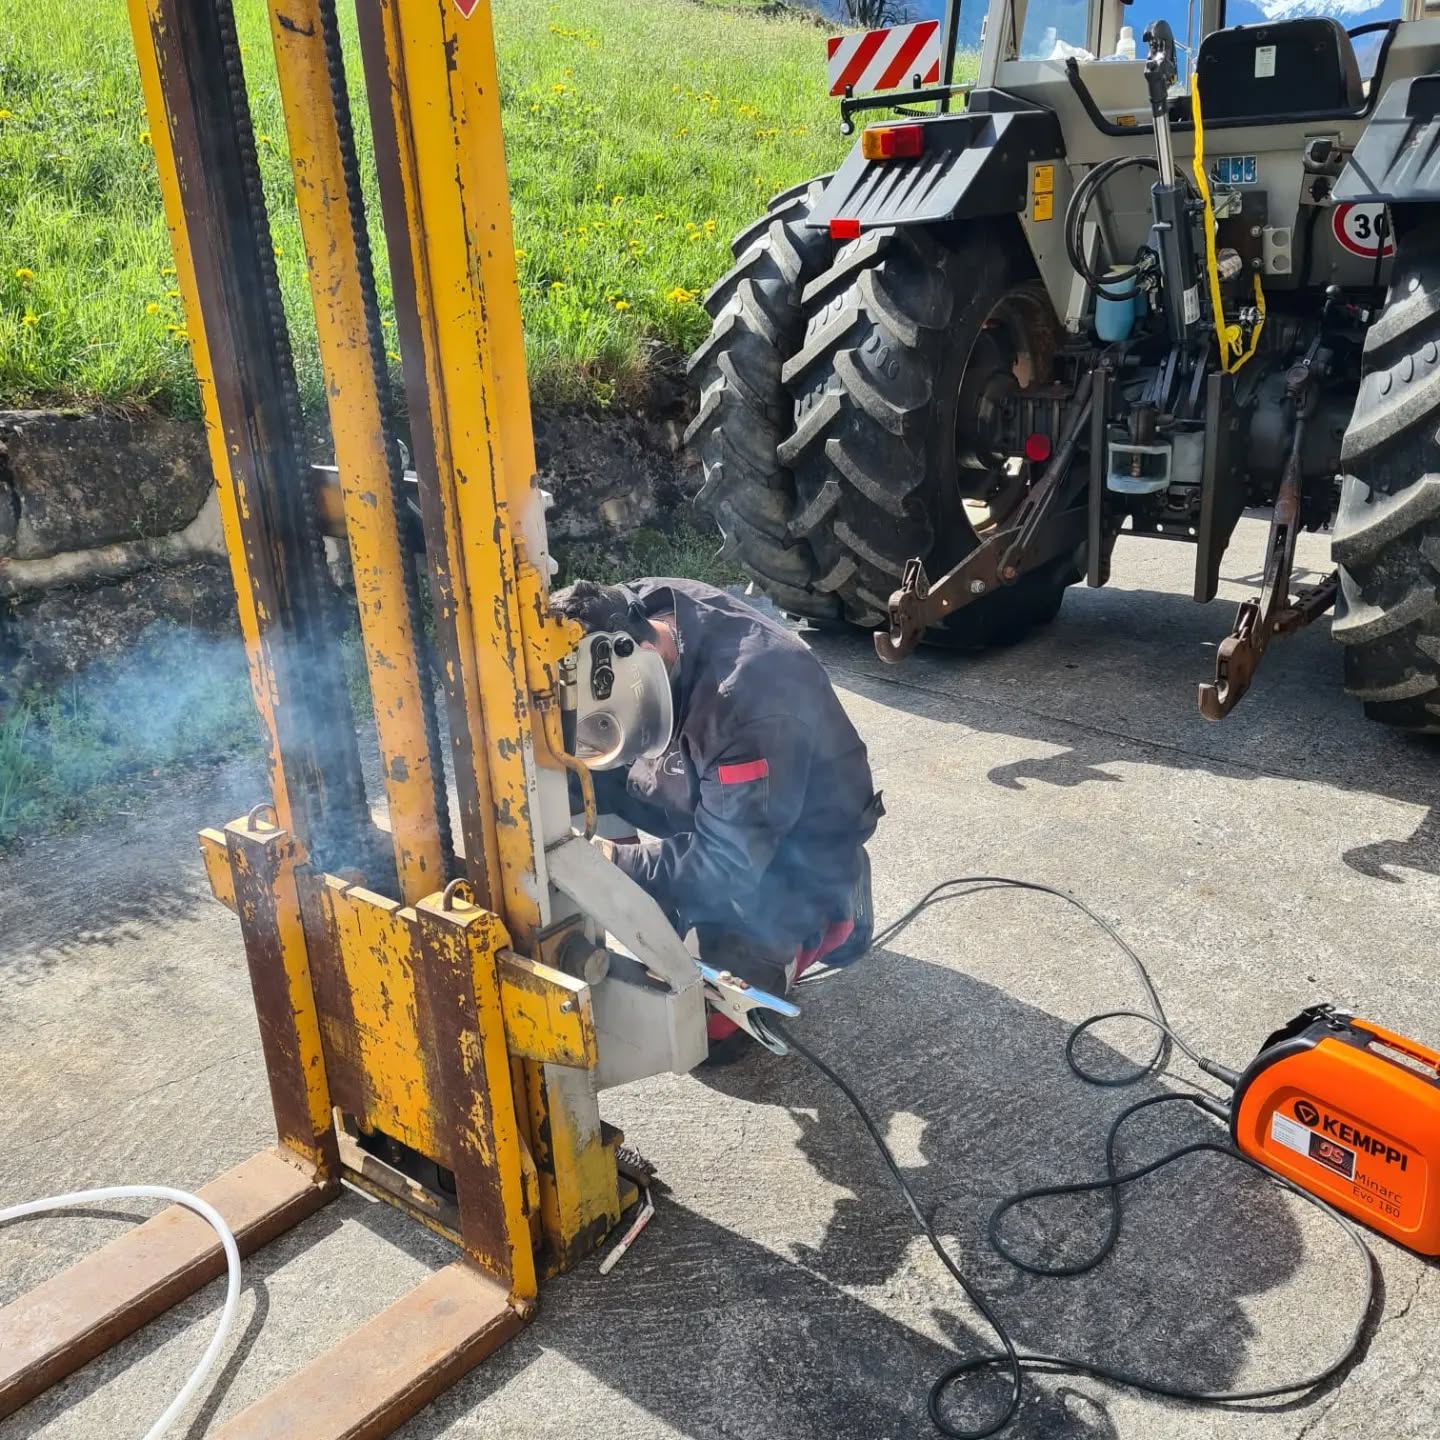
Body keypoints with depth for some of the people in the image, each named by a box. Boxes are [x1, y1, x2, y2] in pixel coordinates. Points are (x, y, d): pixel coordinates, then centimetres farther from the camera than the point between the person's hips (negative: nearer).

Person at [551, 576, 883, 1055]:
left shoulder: (750, 701, -38)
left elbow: (730, 860, -30)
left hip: (795, 854, -7)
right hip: (709, 800, 8)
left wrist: (616, 863, -29)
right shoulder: (634, 613, -17)